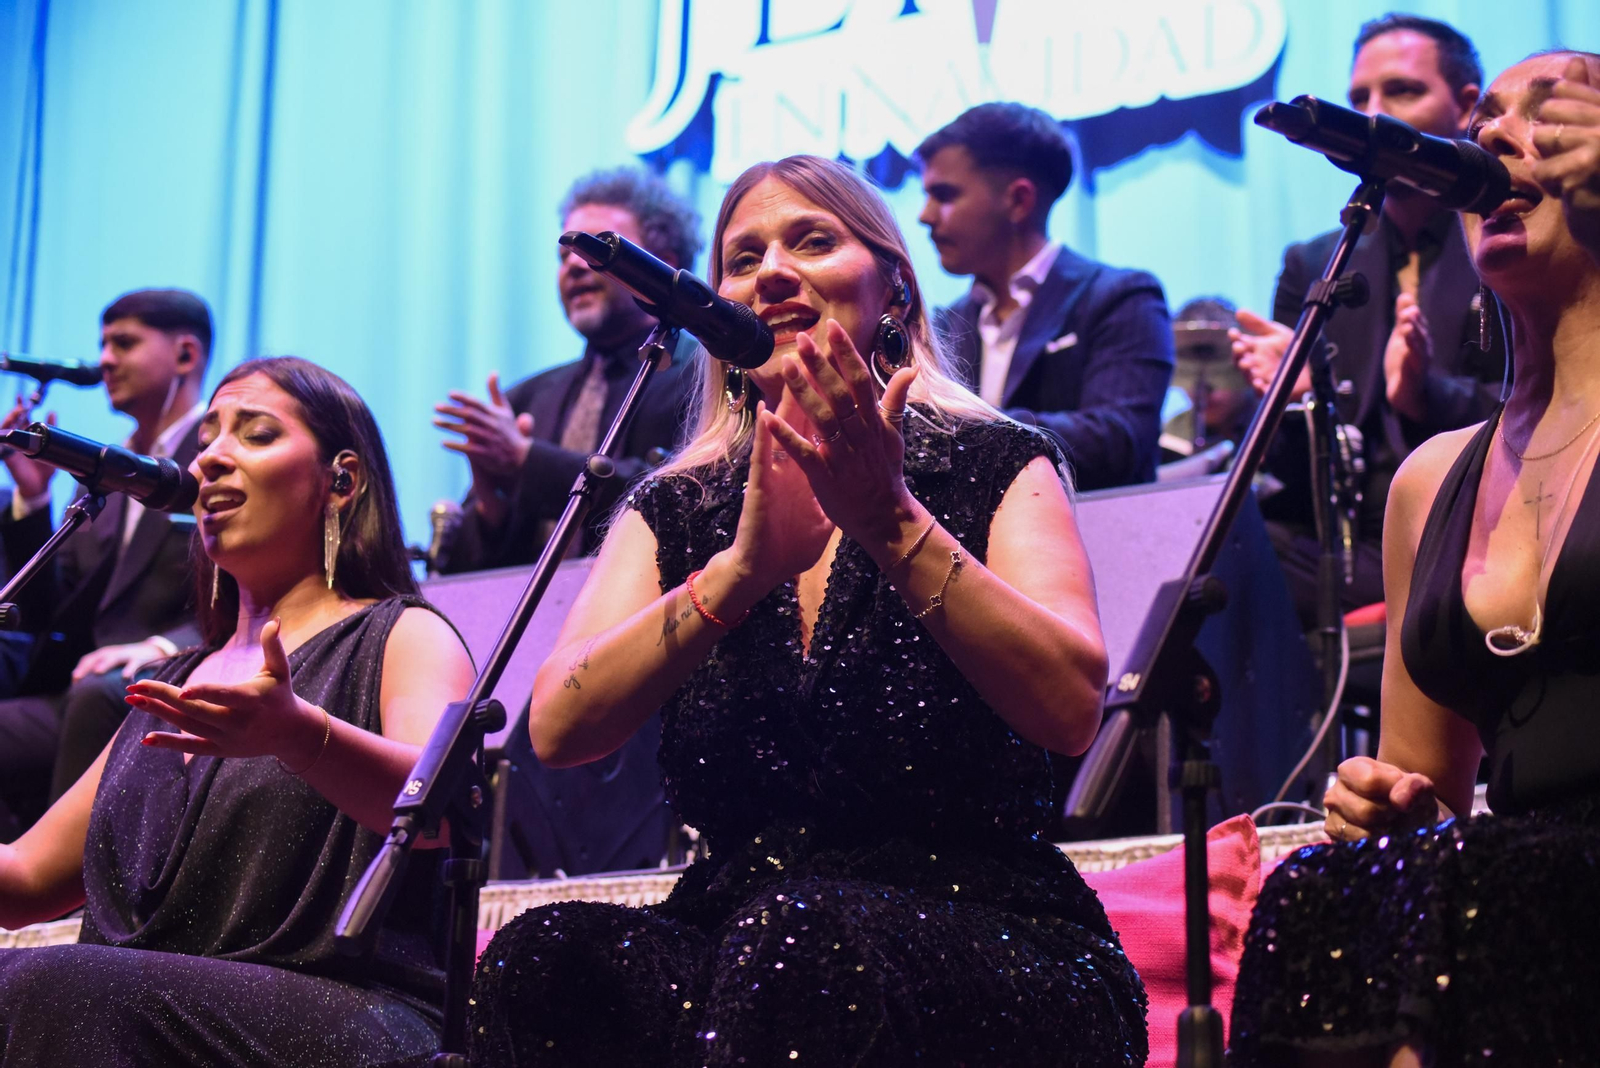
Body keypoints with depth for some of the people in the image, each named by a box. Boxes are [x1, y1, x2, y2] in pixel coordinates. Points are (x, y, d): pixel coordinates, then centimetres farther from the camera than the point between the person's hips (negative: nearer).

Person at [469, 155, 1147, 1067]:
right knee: (548, 954, -27)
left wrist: (891, 522, -21)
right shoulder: (676, 509, 13)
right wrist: (744, 568, -19)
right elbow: (558, 729, -5)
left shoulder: (996, 467, 5)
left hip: (981, 939, -3)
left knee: (796, 931, -36)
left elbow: (1071, 708, -13)